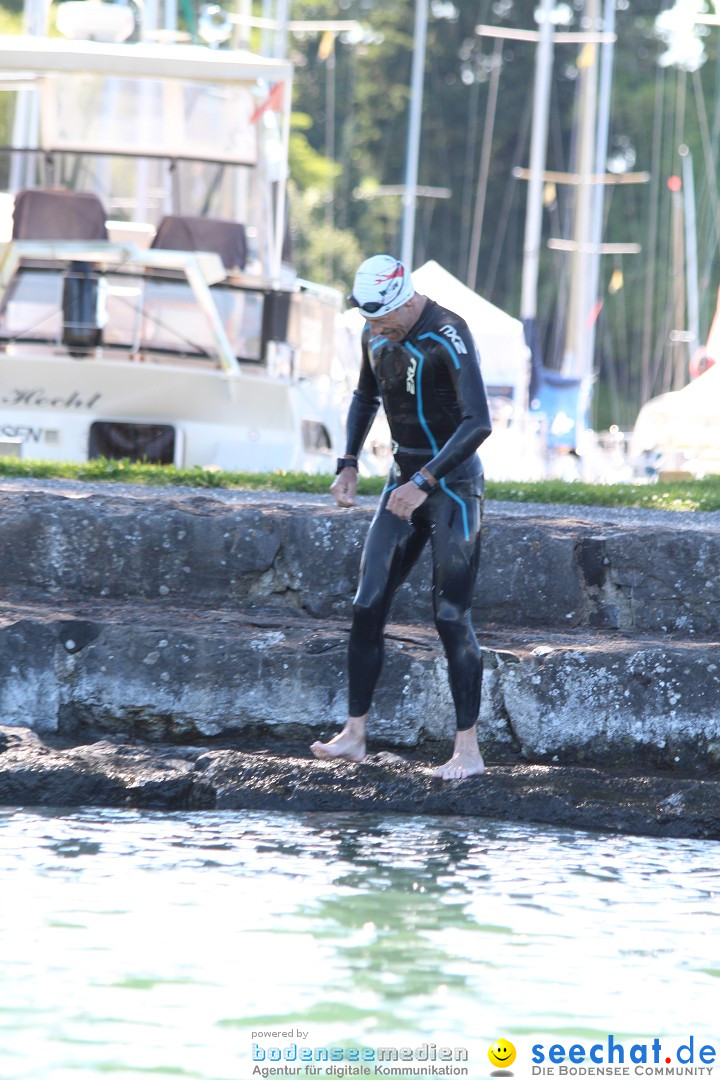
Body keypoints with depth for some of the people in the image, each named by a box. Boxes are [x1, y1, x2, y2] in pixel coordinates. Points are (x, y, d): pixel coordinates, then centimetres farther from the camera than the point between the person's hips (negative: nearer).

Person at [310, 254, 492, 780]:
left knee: (451, 617, -8)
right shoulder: (376, 334, 4)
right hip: (404, 480, 7)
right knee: (368, 606, 0)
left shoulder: (447, 336, -20)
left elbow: (478, 423, -28)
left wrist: (424, 482, -32)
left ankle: (469, 750, -4)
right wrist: (349, 462, 11)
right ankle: (355, 733, 6)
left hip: (452, 485, -7)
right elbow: (366, 398, 24)